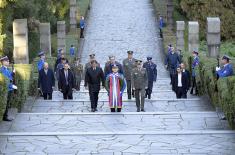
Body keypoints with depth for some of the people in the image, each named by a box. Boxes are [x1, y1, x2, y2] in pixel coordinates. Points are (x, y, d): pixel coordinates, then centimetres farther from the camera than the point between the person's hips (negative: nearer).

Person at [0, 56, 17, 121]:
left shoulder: (7, 69, 14)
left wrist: (13, 72, 5)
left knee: (8, 104, 14)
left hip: (10, 89, 9)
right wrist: (12, 86, -20)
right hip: (6, 89, -9)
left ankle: (6, 116, 21)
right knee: (6, 104, -4)